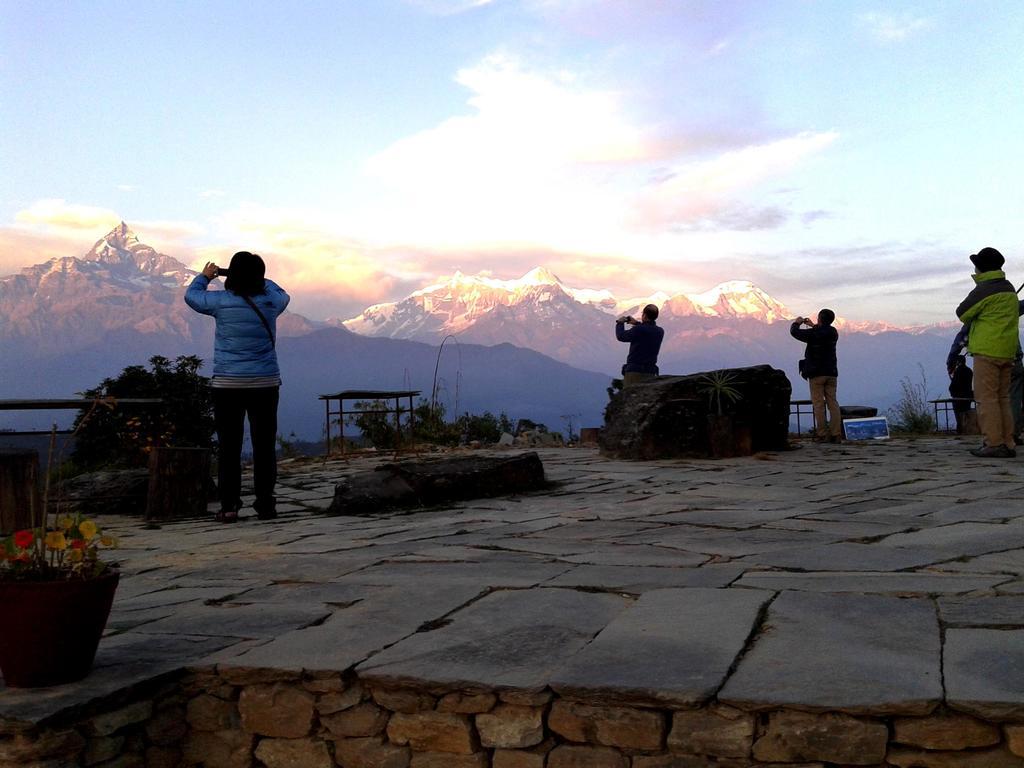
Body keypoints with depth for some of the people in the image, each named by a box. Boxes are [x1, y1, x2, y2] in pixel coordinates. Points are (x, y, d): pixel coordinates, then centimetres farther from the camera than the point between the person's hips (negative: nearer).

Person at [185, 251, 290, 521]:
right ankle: (265, 504, 8)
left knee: (229, 447, 4)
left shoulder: (221, 301, -6)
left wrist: (205, 276, 29)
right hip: (265, 384, 1)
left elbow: (191, 296, 14)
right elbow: (282, 294, 23)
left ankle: (229, 506, 4)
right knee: (264, 446, 5)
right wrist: (258, 278, 28)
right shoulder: (271, 301, -3)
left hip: (227, 385, -1)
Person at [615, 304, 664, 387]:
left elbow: (621, 336, 0)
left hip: (634, 371, -6)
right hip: (650, 373, 6)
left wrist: (620, 323, 17)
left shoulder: (638, 330, -14)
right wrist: (636, 323, 32)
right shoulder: (660, 332, 4)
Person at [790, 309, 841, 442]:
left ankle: (822, 434, -5)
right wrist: (813, 326, 35)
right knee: (832, 403, 6)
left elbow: (794, 332, -2)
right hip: (831, 373, 5)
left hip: (816, 373, -5)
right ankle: (836, 434, 2)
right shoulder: (833, 333, 5)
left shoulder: (812, 334, -13)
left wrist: (797, 323, 17)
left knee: (818, 404, -2)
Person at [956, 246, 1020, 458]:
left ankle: (994, 444, -10)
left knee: (987, 398, -6)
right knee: (1003, 398, 11)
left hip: (987, 351, -8)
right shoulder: (1009, 288, 15)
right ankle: (1007, 444, 11)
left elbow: (962, 313, -5)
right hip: (1007, 351, 8)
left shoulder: (984, 290, -11)